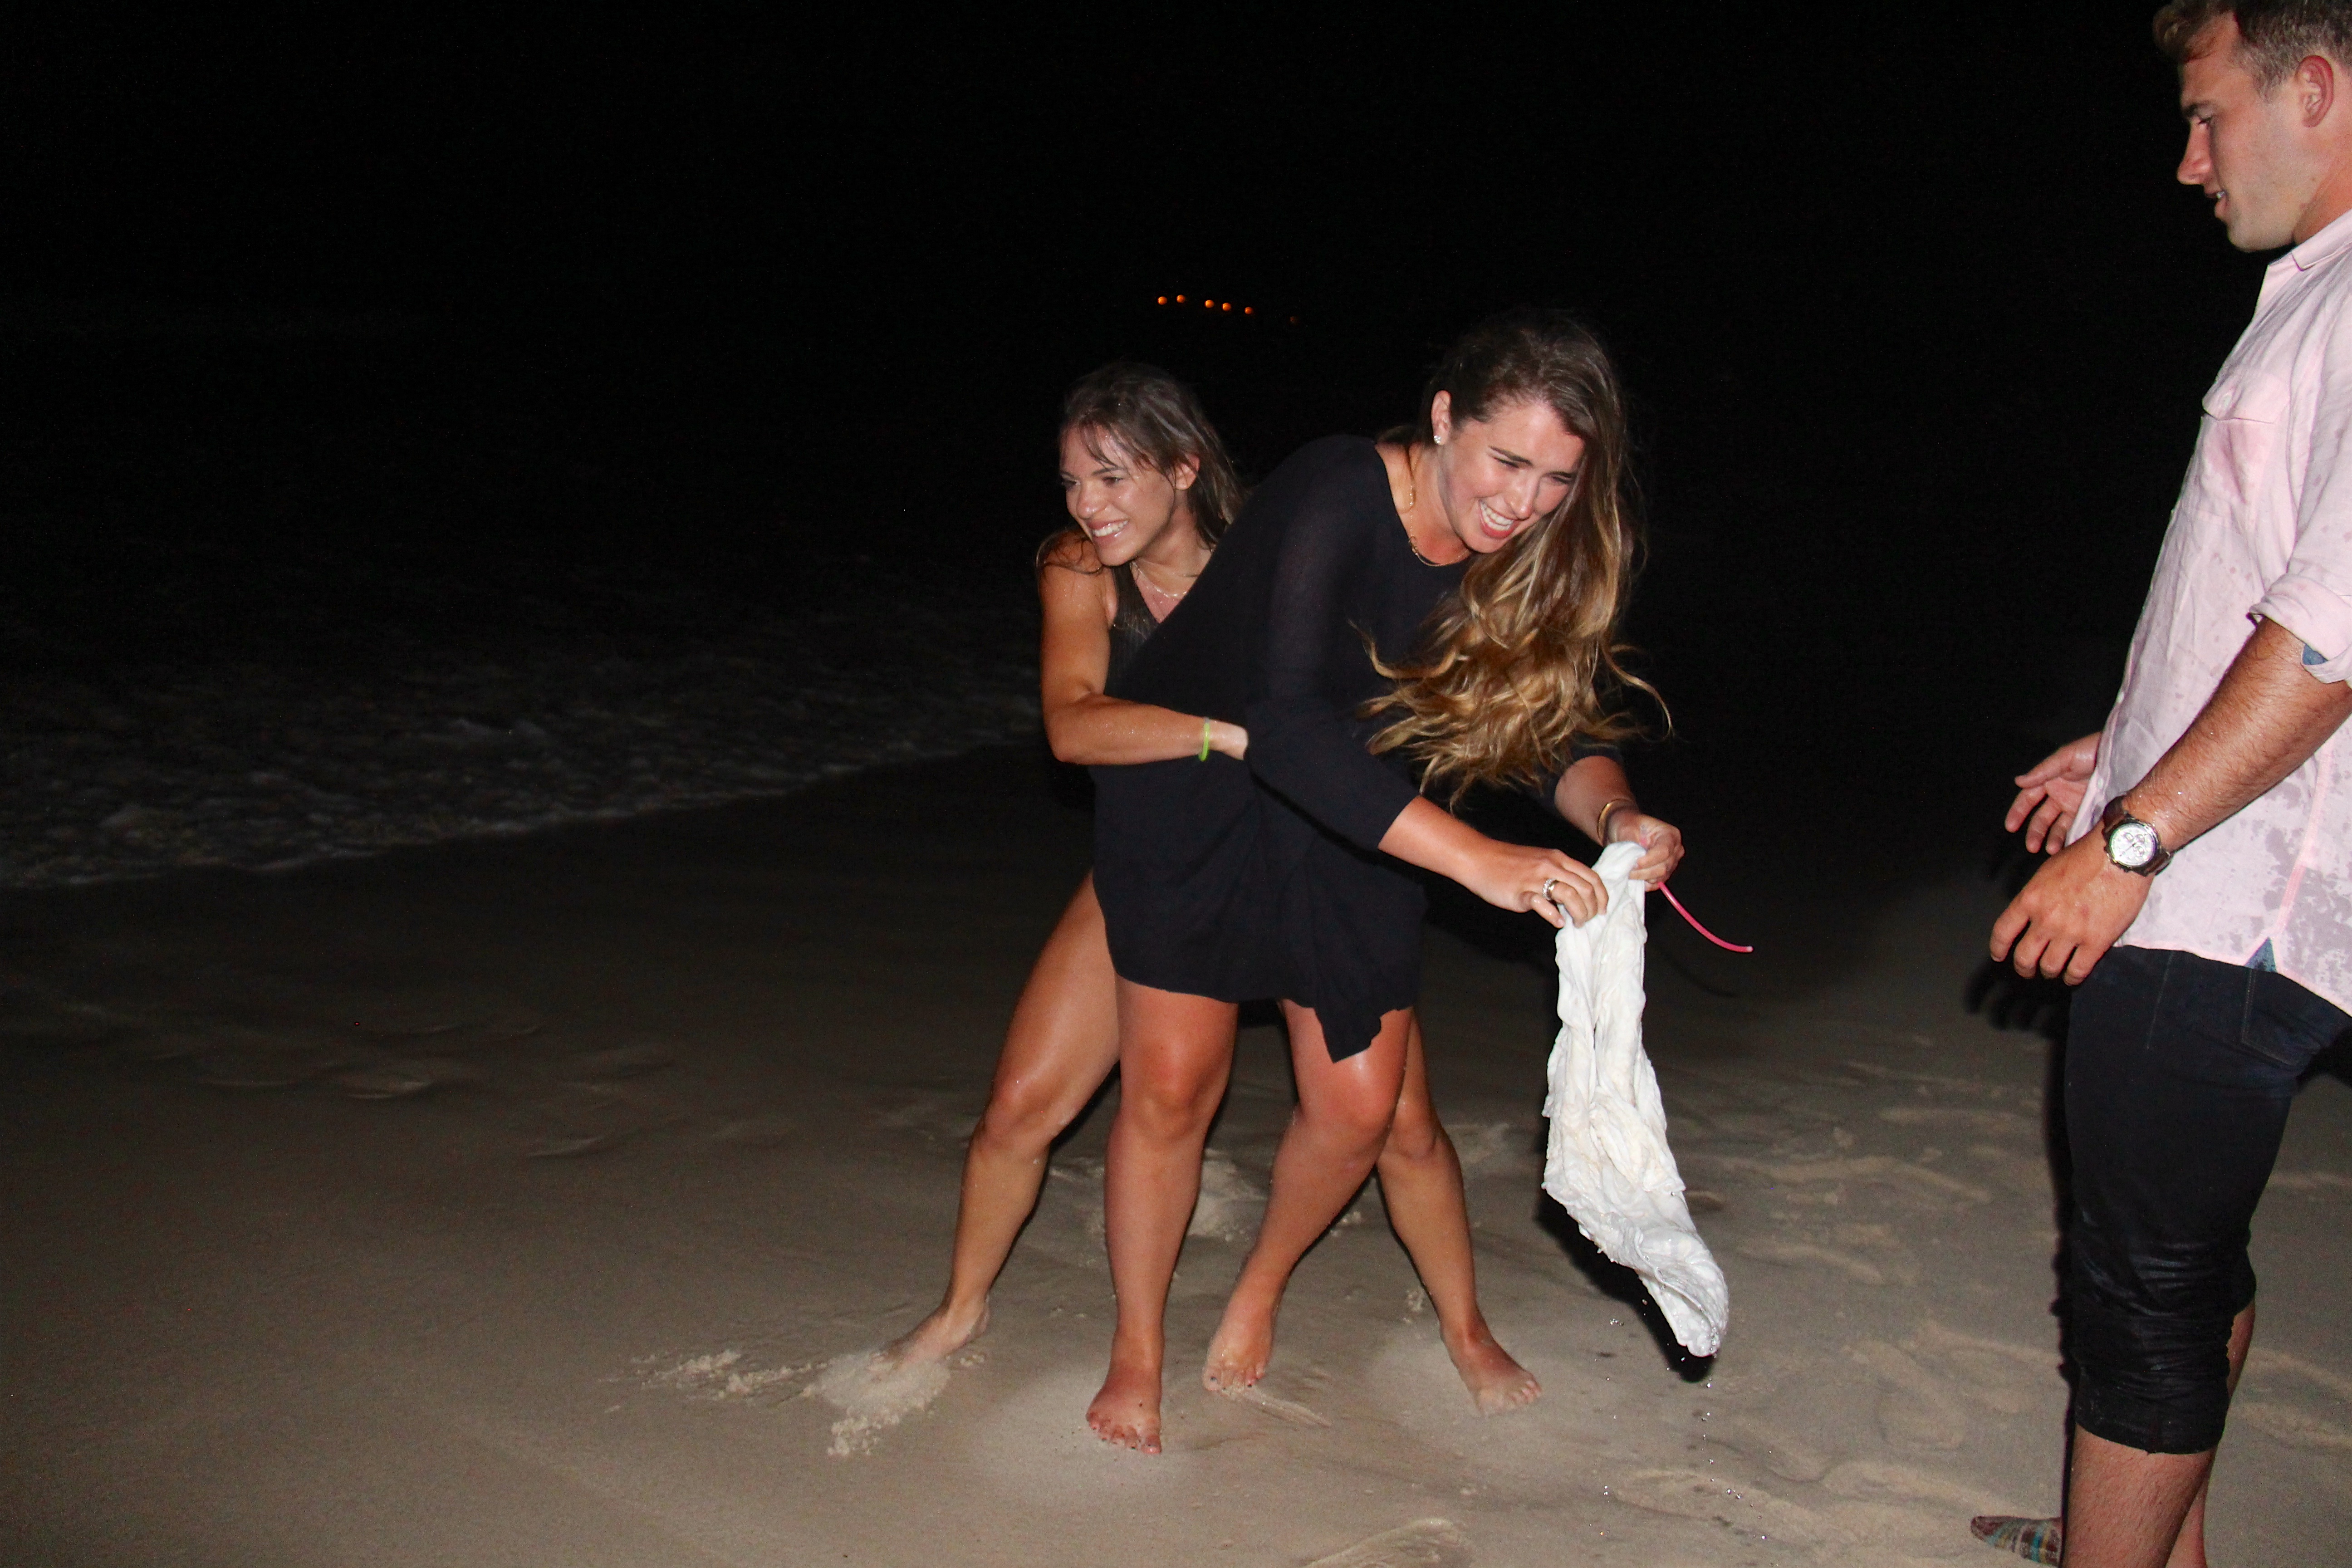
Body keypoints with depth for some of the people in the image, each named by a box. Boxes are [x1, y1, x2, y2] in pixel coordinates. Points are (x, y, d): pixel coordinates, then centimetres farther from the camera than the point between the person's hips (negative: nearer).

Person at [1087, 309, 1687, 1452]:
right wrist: (1475, 858, -51)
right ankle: (1137, 1350, 18)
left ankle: (1260, 1292, 32)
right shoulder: (1337, 499, -32)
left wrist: (1614, 816, -32)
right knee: (1172, 1082, -6)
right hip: (1190, 786, -5)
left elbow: (1564, 730, -8)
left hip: (1346, 822, 5)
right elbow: (1285, 724, -43)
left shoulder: (1532, 559, -15)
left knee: (1364, 1106, 2)